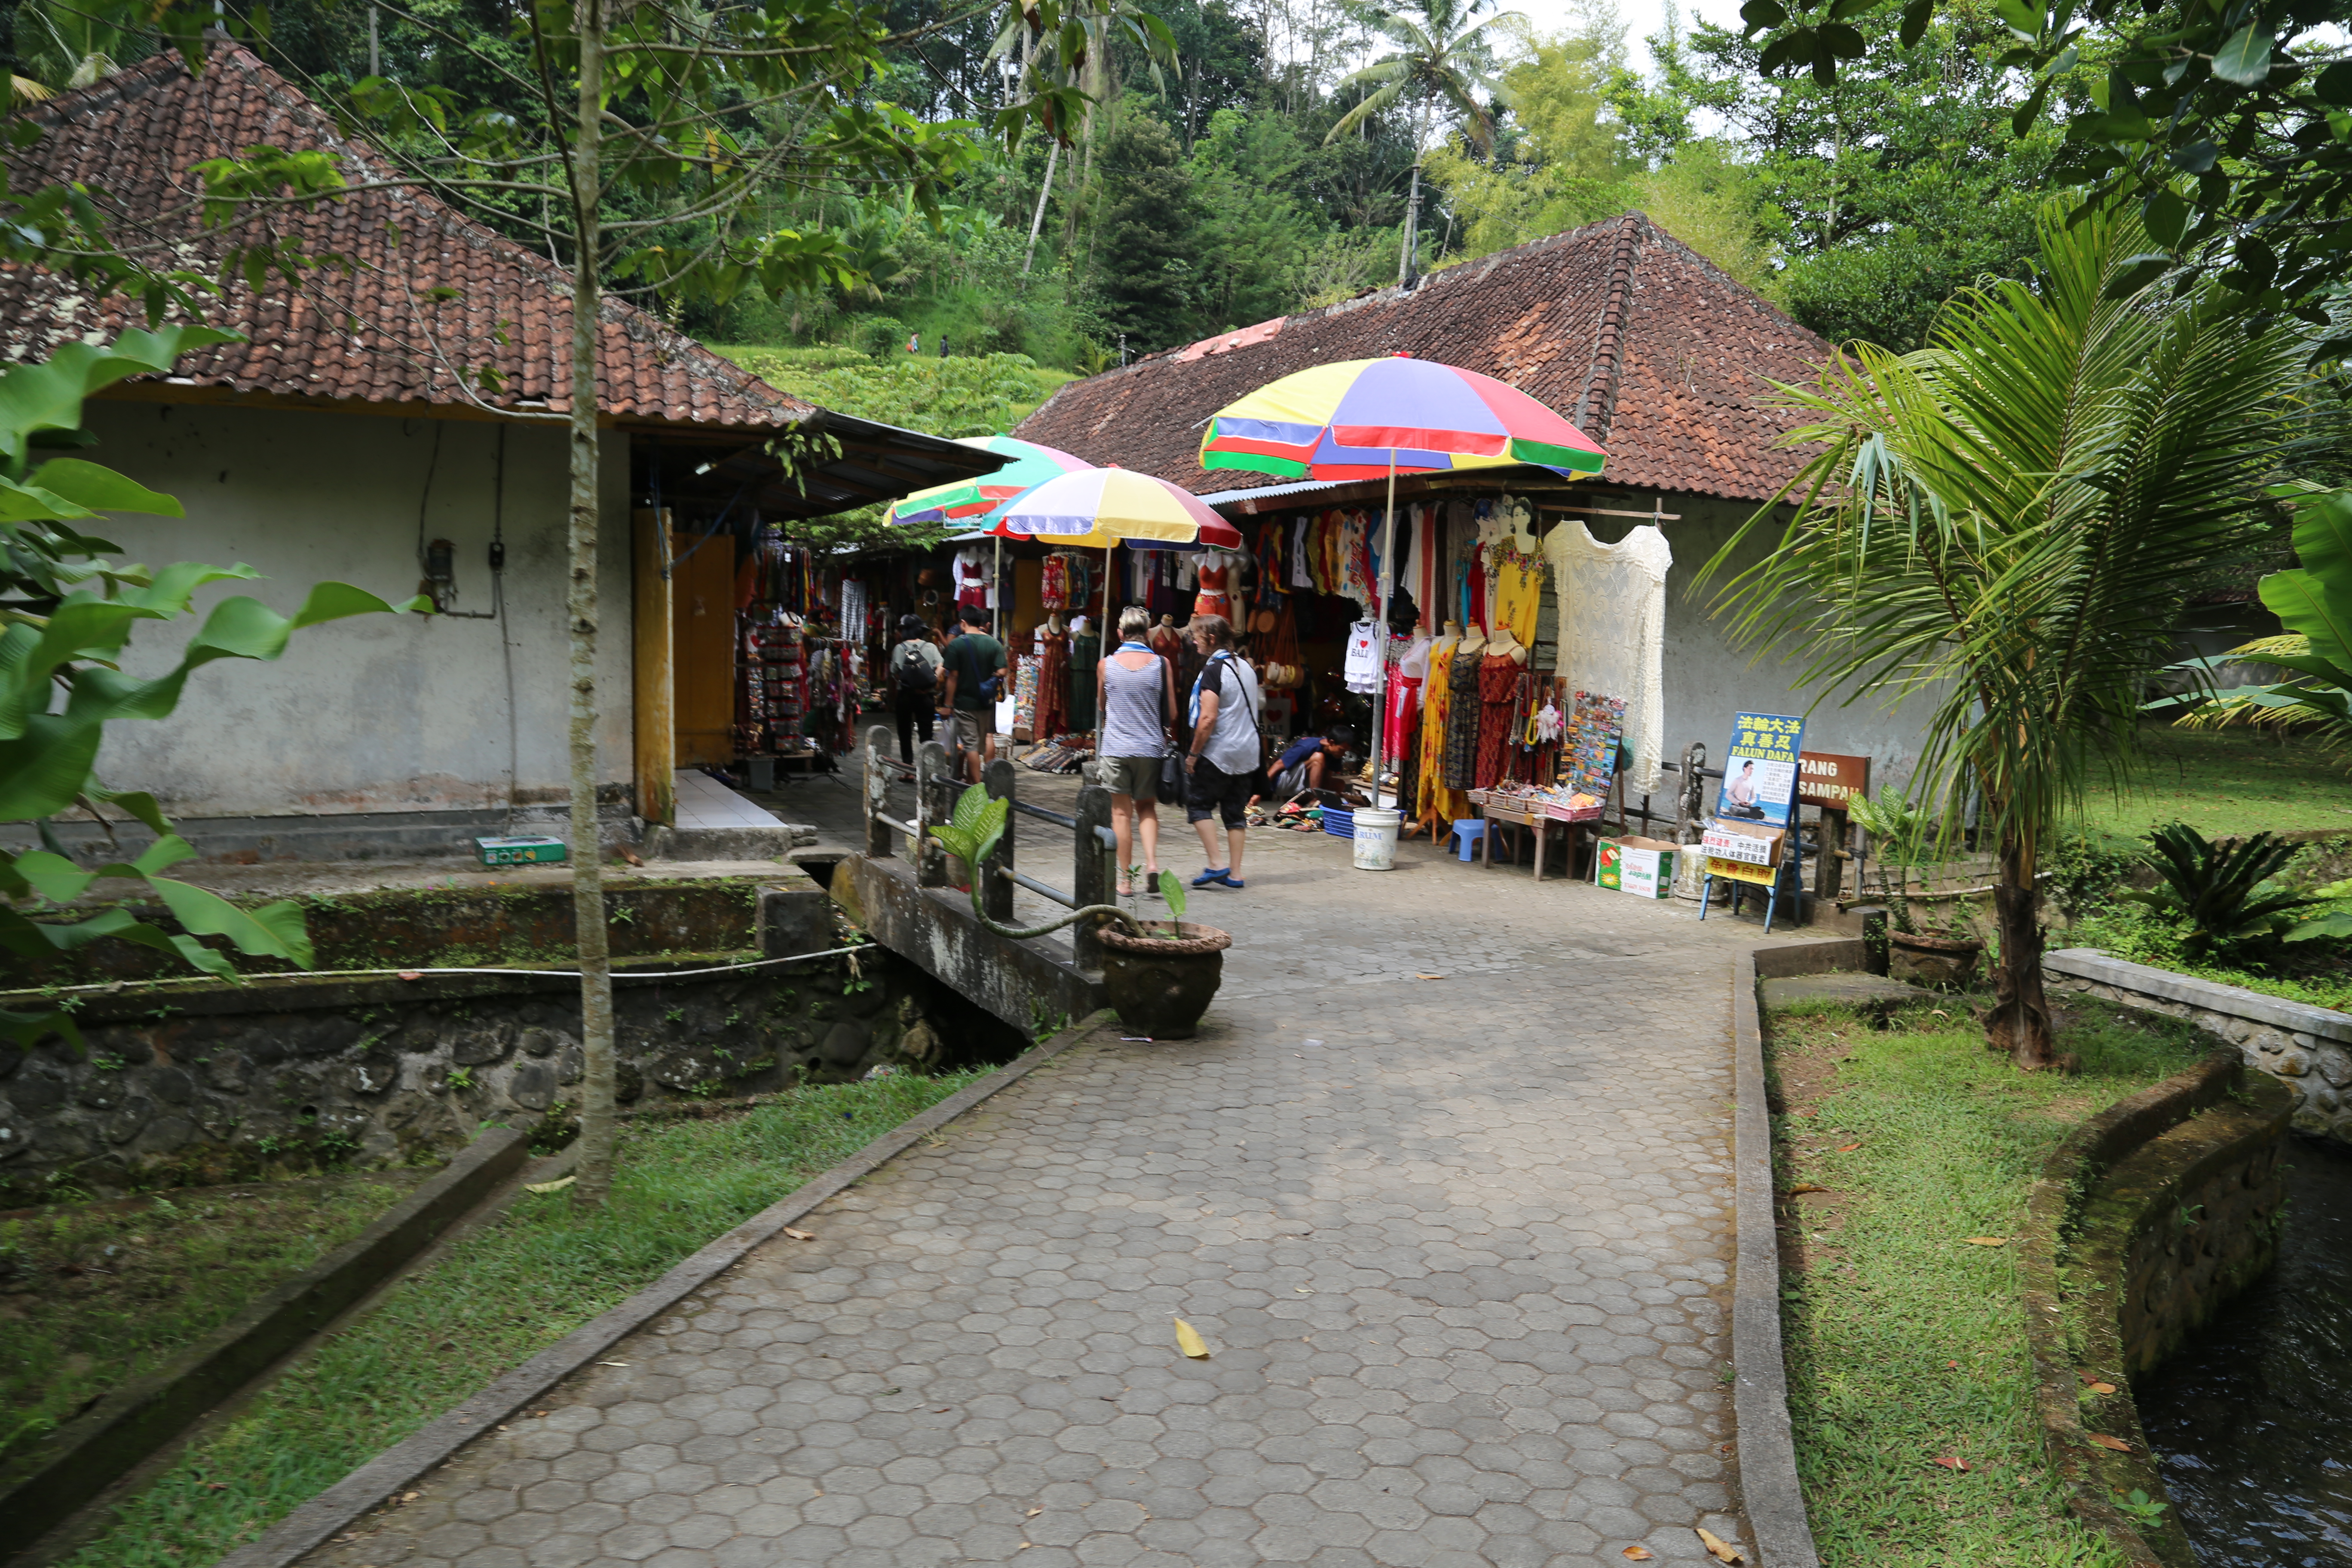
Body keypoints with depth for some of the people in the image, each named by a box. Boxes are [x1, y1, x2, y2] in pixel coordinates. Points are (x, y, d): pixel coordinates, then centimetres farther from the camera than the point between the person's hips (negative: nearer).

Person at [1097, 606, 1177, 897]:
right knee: (1147, 809, 15)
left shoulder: (1107, 664, -2)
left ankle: (1125, 880, 8)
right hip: (1151, 748, 1)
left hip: (1116, 748, -1)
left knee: (1121, 813, 6)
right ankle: (1152, 862, -6)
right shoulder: (1161, 664, -4)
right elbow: (1171, 711, 1)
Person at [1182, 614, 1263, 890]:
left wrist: (1193, 753, -13)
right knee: (1236, 812, 11)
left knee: (1198, 804, 5)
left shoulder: (1213, 670, -15)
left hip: (1218, 753, -8)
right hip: (1247, 753, 8)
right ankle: (1235, 873, 11)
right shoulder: (1246, 668, 11)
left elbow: (1208, 718, -21)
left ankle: (1215, 865, -2)